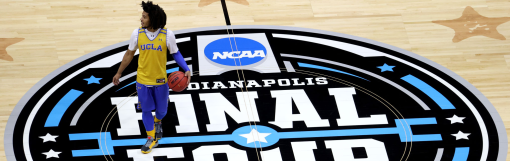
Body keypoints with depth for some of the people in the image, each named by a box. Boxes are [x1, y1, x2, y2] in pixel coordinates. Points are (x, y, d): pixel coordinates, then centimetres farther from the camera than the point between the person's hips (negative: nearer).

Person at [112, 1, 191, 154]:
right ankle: (151, 138, 24)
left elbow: (175, 53, -2)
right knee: (146, 110, 6)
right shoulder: (137, 33, -10)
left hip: (160, 80, -1)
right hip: (143, 80, 1)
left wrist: (186, 69, -15)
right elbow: (129, 54, 4)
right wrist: (119, 73, 11)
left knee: (161, 110, 12)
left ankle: (157, 122, 48)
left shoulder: (167, 35, -16)